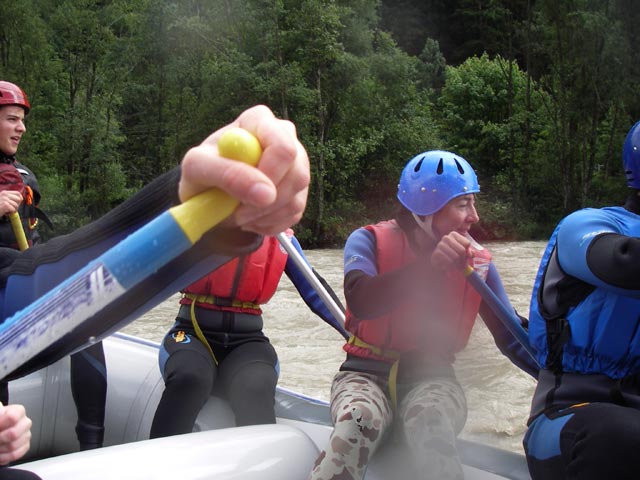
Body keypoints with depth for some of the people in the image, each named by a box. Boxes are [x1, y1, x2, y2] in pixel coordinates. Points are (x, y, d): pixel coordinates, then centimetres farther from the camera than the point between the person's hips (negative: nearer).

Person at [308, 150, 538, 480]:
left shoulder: (477, 261, 2)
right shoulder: (370, 241, -6)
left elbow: (511, 338, 2)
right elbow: (360, 302, -25)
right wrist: (430, 264, -34)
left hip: (432, 379, 2)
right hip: (368, 374, -1)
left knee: (429, 420, -35)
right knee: (360, 421, -35)